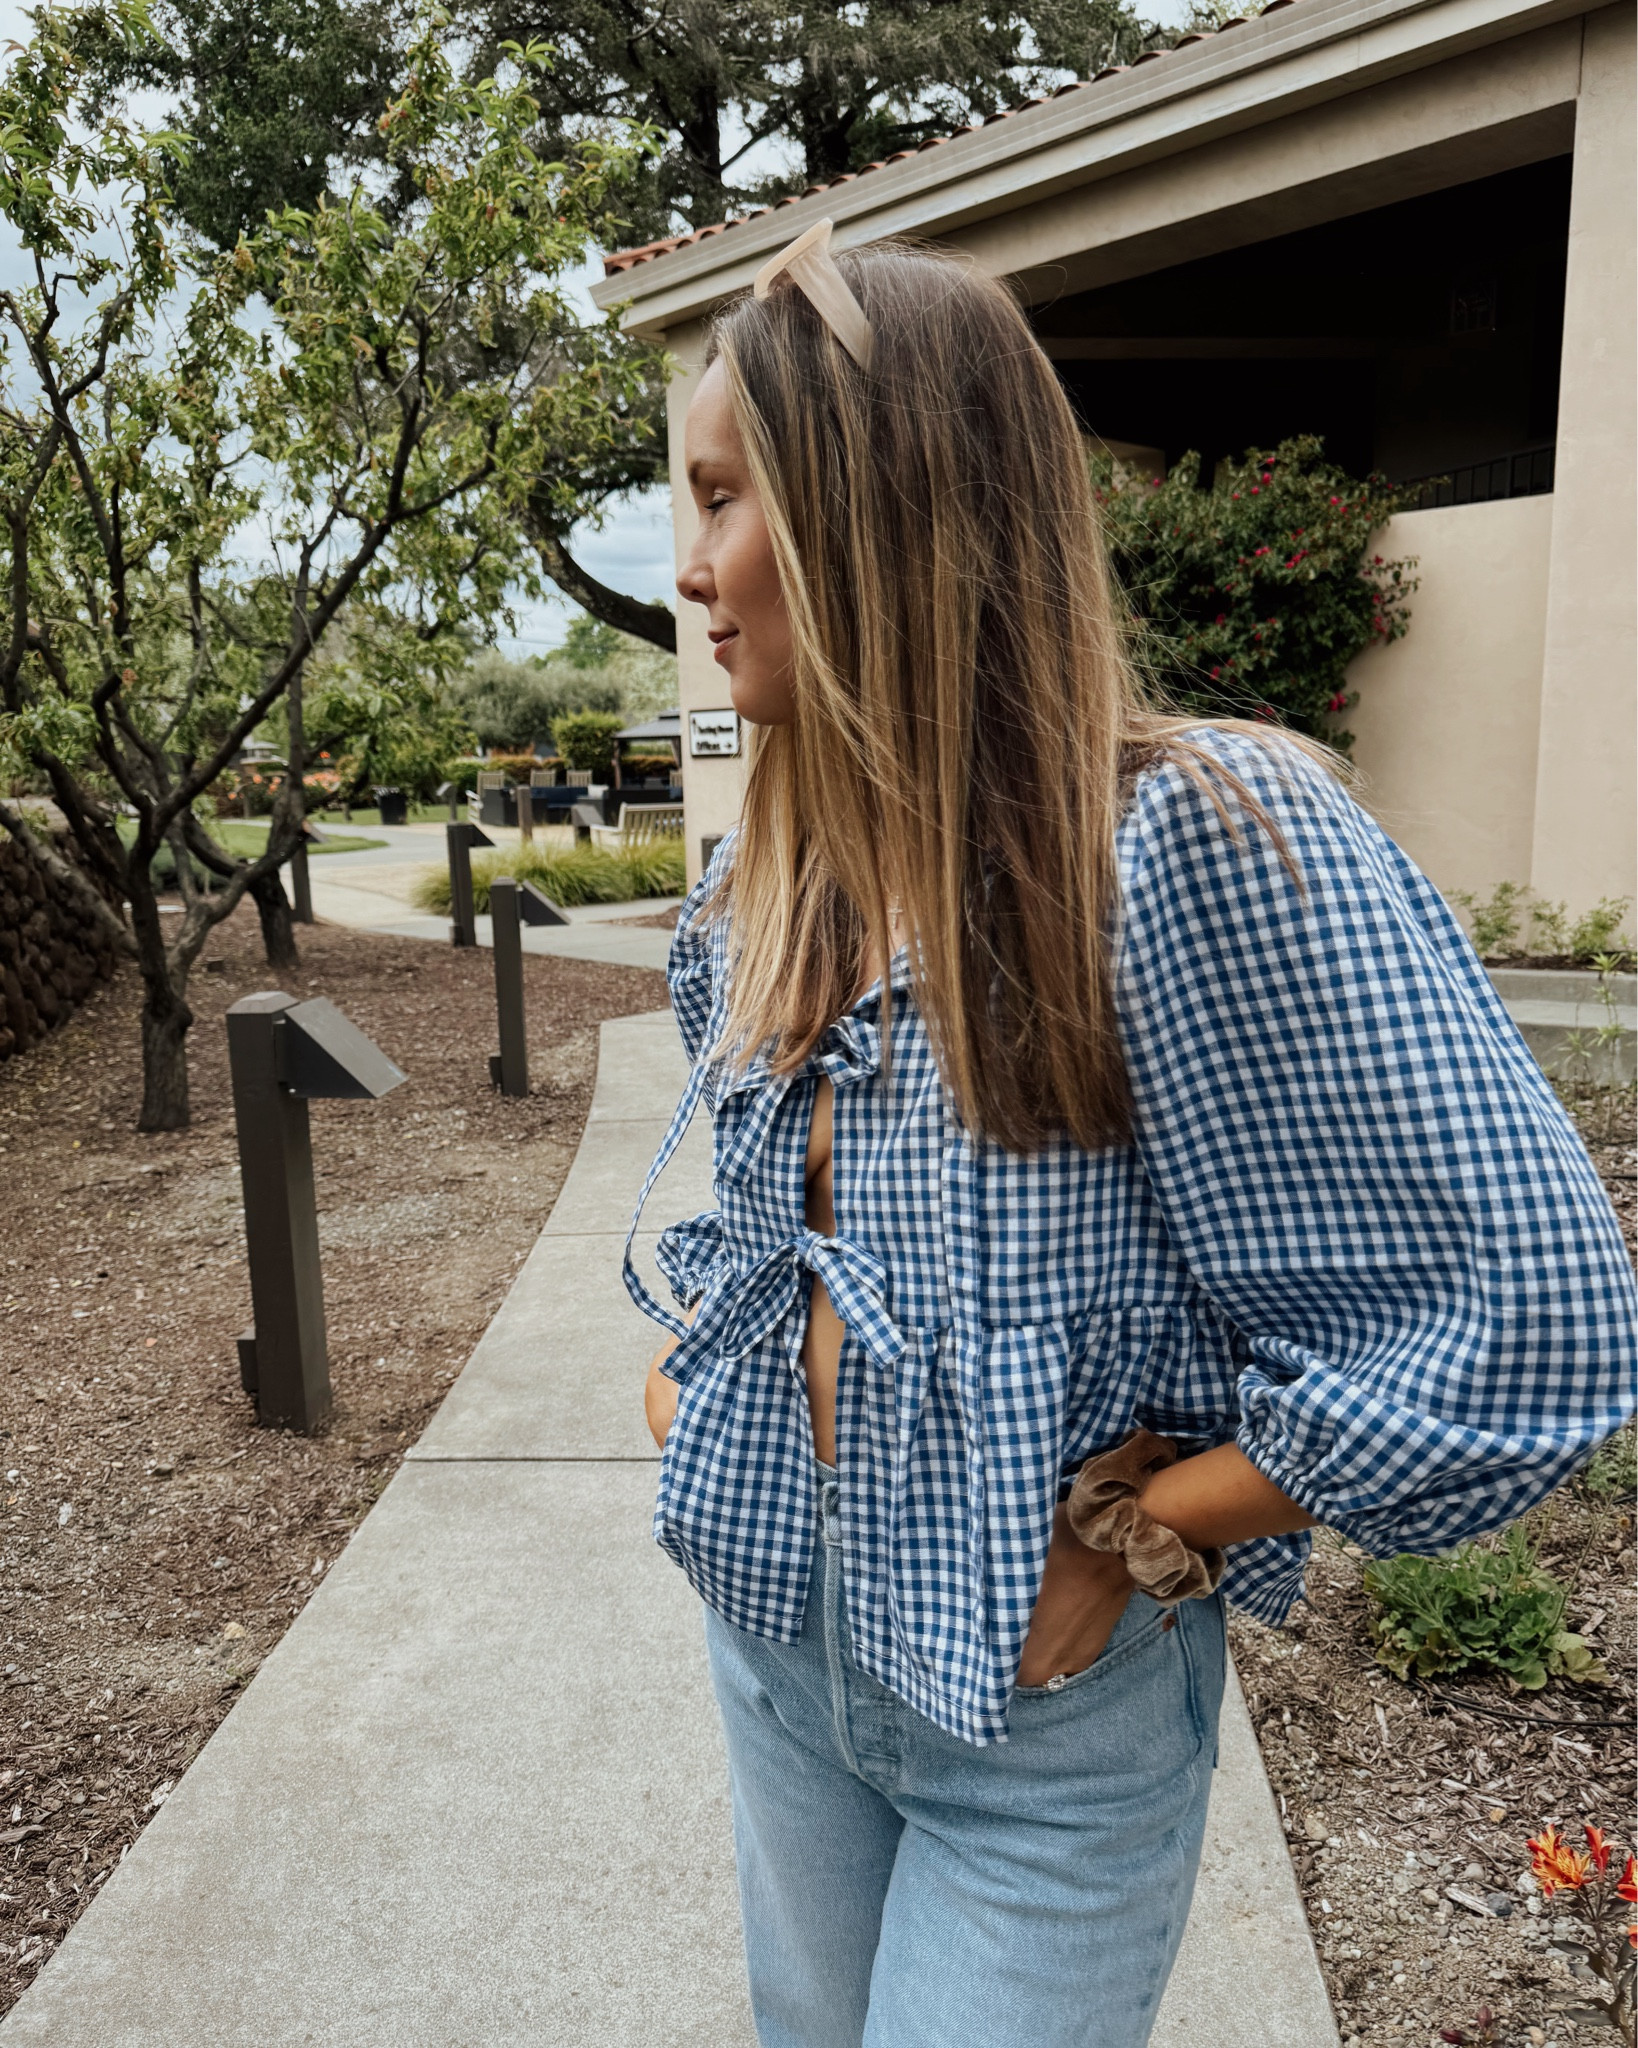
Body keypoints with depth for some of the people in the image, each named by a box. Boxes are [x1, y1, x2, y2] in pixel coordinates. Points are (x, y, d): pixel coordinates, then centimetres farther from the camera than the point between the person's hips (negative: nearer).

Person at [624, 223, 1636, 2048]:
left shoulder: (1203, 841, -25)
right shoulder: (759, 888, -1)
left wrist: (1129, 1539, -19)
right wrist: (691, 1356, 3)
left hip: (1049, 1712, -6)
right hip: (776, 1628, 7)